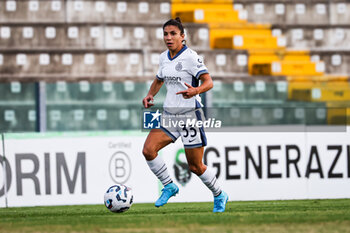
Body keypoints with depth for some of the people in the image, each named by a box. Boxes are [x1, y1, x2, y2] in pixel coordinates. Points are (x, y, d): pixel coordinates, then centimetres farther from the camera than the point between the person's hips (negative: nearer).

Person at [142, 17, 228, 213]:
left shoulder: (191, 57, -13)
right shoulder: (164, 57, 9)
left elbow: (208, 82, -20)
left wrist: (195, 91, -40)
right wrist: (150, 95, 8)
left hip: (190, 114, -6)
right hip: (169, 114, 6)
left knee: (195, 166, 0)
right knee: (148, 150, -15)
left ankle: (220, 196, 25)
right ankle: (169, 187, 4)